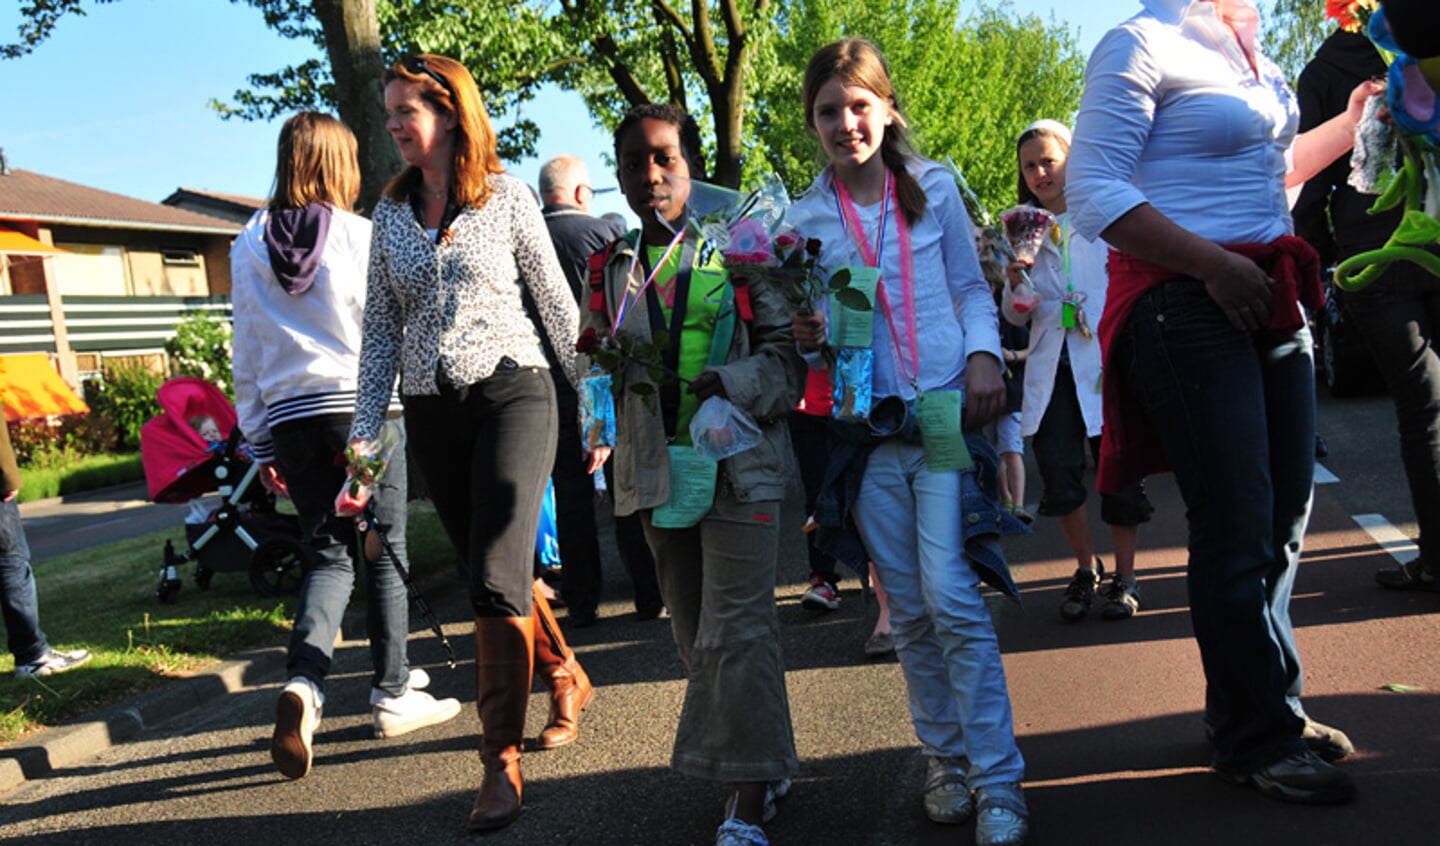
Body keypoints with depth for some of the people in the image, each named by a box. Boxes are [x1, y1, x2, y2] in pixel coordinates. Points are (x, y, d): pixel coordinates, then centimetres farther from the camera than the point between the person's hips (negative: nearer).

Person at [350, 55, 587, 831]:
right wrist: (364, 427, 7)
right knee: (493, 571, 11)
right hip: (432, 412, 5)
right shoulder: (390, 212, 10)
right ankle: (566, 678, 35)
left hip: (510, 393, -5)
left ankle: (501, 761, -4)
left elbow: (556, 303, 3)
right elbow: (380, 328, 12)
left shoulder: (506, 196, -1)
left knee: (494, 578, -15)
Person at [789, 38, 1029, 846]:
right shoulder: (805, 217, 5)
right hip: (866, 426, 2)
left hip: (944, 411, -2)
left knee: (951, 597, -11)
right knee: (910, 610, 8)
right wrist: (807, 340, -12)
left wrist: (986, 355, -9)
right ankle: (946, 759, 24)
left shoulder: (935, 187, 4)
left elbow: (973, 287, 9)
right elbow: (812, 324, 10)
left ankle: (998, 780, 0)